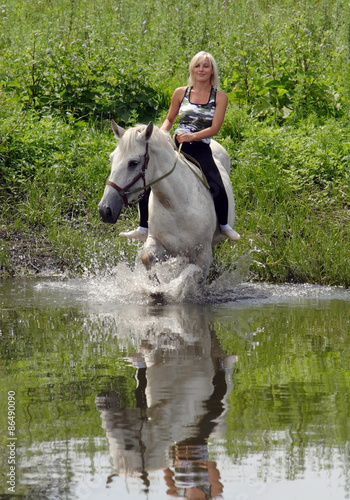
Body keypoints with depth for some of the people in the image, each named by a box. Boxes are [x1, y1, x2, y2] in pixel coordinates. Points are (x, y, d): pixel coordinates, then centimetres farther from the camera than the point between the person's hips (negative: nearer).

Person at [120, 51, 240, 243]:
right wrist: (160, 133, -3)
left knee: (218, 189, -24)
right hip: (176, 147, 3)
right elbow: (169, 119, 19)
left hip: (201, 150, -3)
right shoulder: (181, 93, 8)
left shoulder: (220, 97, 1)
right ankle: (143, 229, 3)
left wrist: (192, 136, -24)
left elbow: (214, 128, -8)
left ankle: (224, 226, 6)